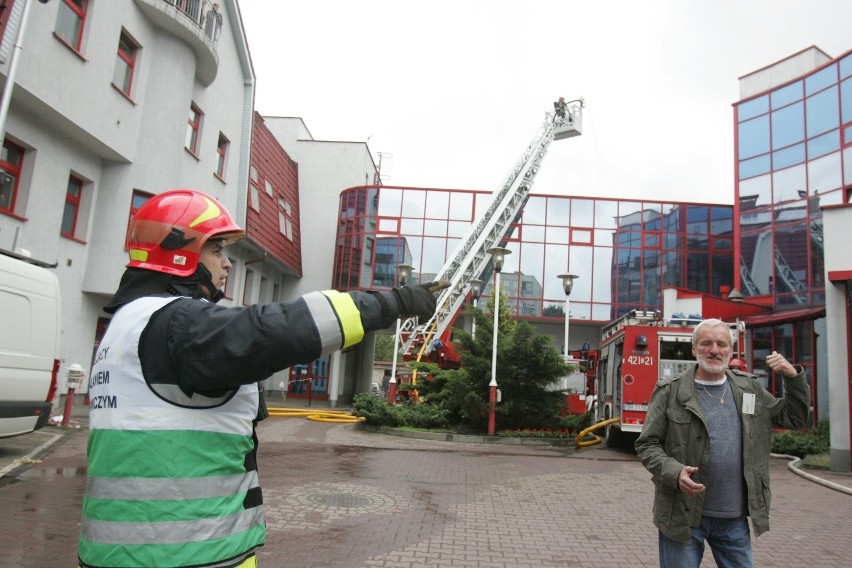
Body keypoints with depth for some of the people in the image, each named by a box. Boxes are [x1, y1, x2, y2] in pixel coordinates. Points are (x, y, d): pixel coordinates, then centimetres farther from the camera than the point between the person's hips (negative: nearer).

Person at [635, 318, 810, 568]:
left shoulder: (749, 388, 8)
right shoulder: (670, 392, -7)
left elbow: (794, 417, 15)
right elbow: (647, 445, -7)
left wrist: (793, 376, 0)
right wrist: (675, 473, -24)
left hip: (735, 518, 4)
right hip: (683, 516, -4)